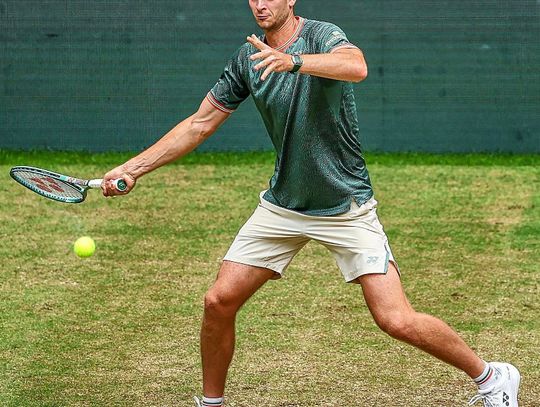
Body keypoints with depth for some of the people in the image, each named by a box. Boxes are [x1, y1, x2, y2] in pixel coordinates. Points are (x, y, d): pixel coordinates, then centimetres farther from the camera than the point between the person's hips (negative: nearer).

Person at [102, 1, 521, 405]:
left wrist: (293, 60, -56)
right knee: (219, 301, -2)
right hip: (282, 204, 5)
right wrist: (133, 168, 3)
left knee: (397, 320, -13)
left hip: (346, 204, -5)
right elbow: (200, 123, 9)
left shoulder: (322, 35, -15)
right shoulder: (247, 59, 2)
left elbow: (356, 66, -39)